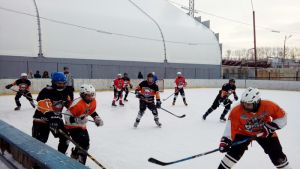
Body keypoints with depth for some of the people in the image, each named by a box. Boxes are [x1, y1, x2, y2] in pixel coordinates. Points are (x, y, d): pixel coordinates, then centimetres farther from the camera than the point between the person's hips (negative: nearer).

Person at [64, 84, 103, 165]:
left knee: (86, 142, 18)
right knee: (83, 143, -19)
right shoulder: (77, 104, -32)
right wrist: (77, 120, -42)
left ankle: (74, 157, 43)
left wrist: (97, 118, -1)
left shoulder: (93, 101, -7)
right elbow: (67, 116, -29)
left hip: (82, 125, 9)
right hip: (72, 125, -9)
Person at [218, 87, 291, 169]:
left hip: (264, 133, 1)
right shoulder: (236, 111, -30)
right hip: (244, 133, -1)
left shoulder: (268, 106, -28)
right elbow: (231, 127, -26)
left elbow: (282, 117, -14)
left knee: (277, 154, 2)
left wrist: (271, 127, -24)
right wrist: (225, 140, -36)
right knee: (234, 152, -13)